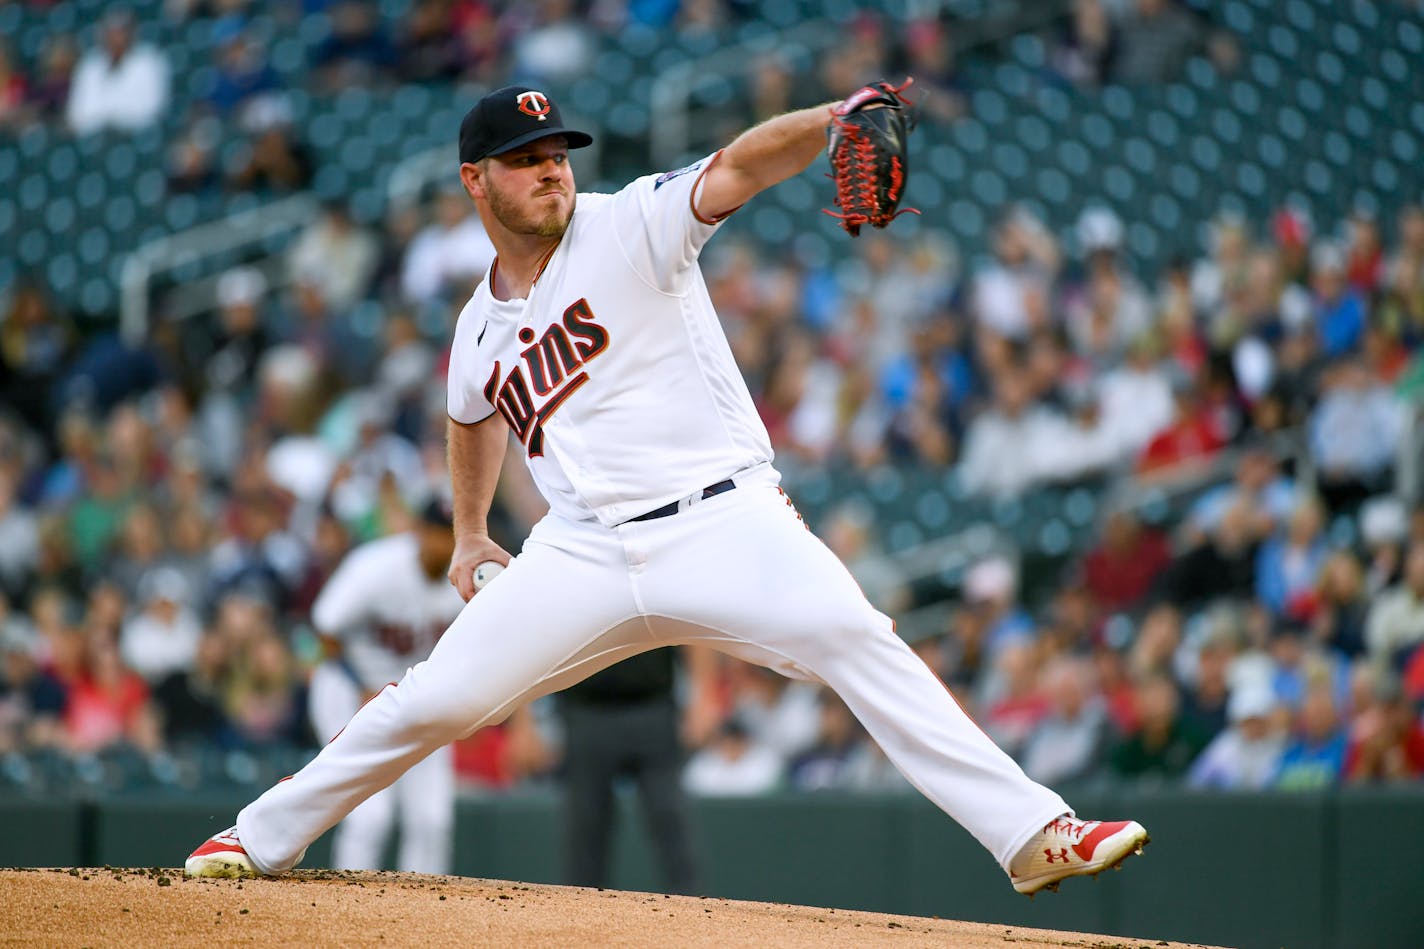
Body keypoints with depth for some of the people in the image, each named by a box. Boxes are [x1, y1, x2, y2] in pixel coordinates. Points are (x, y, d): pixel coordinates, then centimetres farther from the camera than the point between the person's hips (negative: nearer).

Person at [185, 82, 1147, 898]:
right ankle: (262, 839, 18)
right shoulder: (479, 330, 14)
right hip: (583, 555, 4)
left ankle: (1032, 833, -30)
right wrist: (469, 534, 34)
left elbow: (738, 167, -19)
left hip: (723, 523, -4)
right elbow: (475, 418, 38)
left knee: (856, 641, -26)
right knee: (434, 702, -2)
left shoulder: (630, 227, -1)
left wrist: (834, 119, -36)